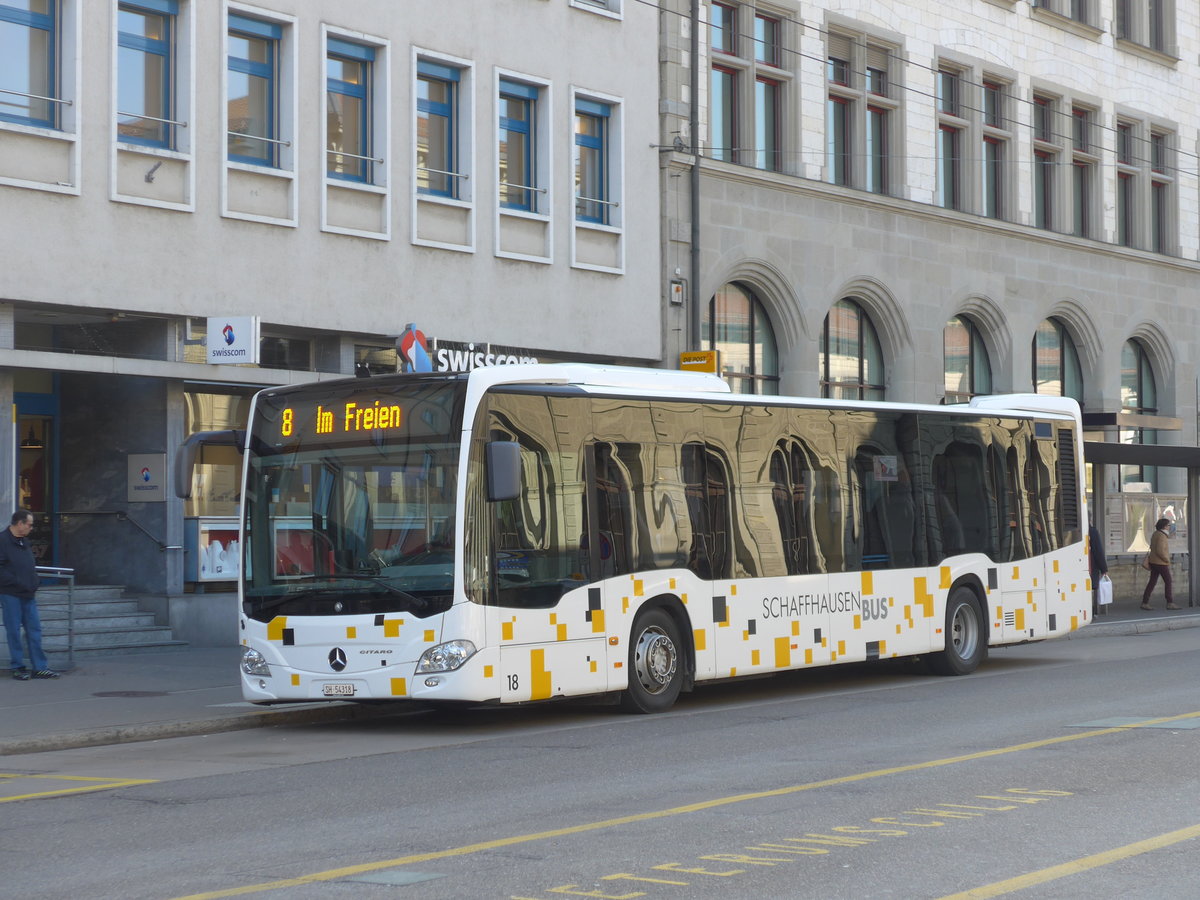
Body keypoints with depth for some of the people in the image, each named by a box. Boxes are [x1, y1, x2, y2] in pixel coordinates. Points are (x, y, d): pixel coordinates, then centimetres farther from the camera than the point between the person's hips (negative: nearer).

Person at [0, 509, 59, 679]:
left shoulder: (24, 541, 15)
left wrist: (33, 583, 11)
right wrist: (17, 582, -20)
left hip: (28, 595, 8)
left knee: (34, 630, 7)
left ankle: (40, 667, 10)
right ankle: (18, 667, 8)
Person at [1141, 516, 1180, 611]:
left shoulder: (1156, 534, 12)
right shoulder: (1162, 536, -18)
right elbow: (1160, 551, -25)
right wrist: (1167, 560, -12)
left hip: (1153, 562, 9)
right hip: (1161, 563, -9)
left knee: (1152, 582, 8)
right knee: (1168, 581, 0)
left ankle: (1145, 603, 7)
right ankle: (1170, 603, 3)